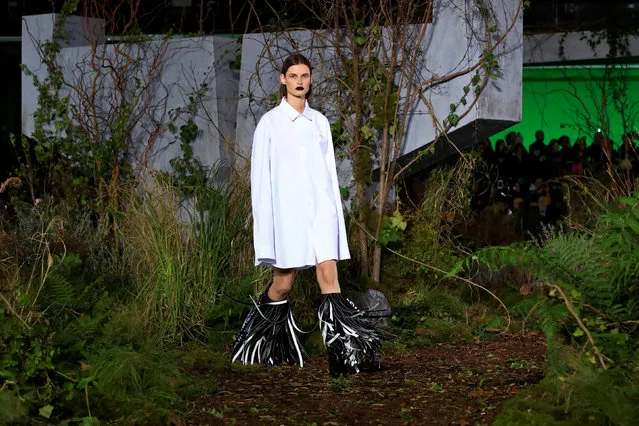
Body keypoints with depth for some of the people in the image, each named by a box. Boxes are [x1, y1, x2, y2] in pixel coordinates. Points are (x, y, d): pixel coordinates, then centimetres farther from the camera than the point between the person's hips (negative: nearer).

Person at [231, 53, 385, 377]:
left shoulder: (319, 121, 13)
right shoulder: (270, 122, 1)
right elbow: (260, 176, -1)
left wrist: (336, 211, 13)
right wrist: (264, 223, -7)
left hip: (320, 206, 3)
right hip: (286, 209, -3)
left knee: (329, 275, -8)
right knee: (283, 283, 4)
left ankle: (346, 351, -14)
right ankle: (264, 347, 28)